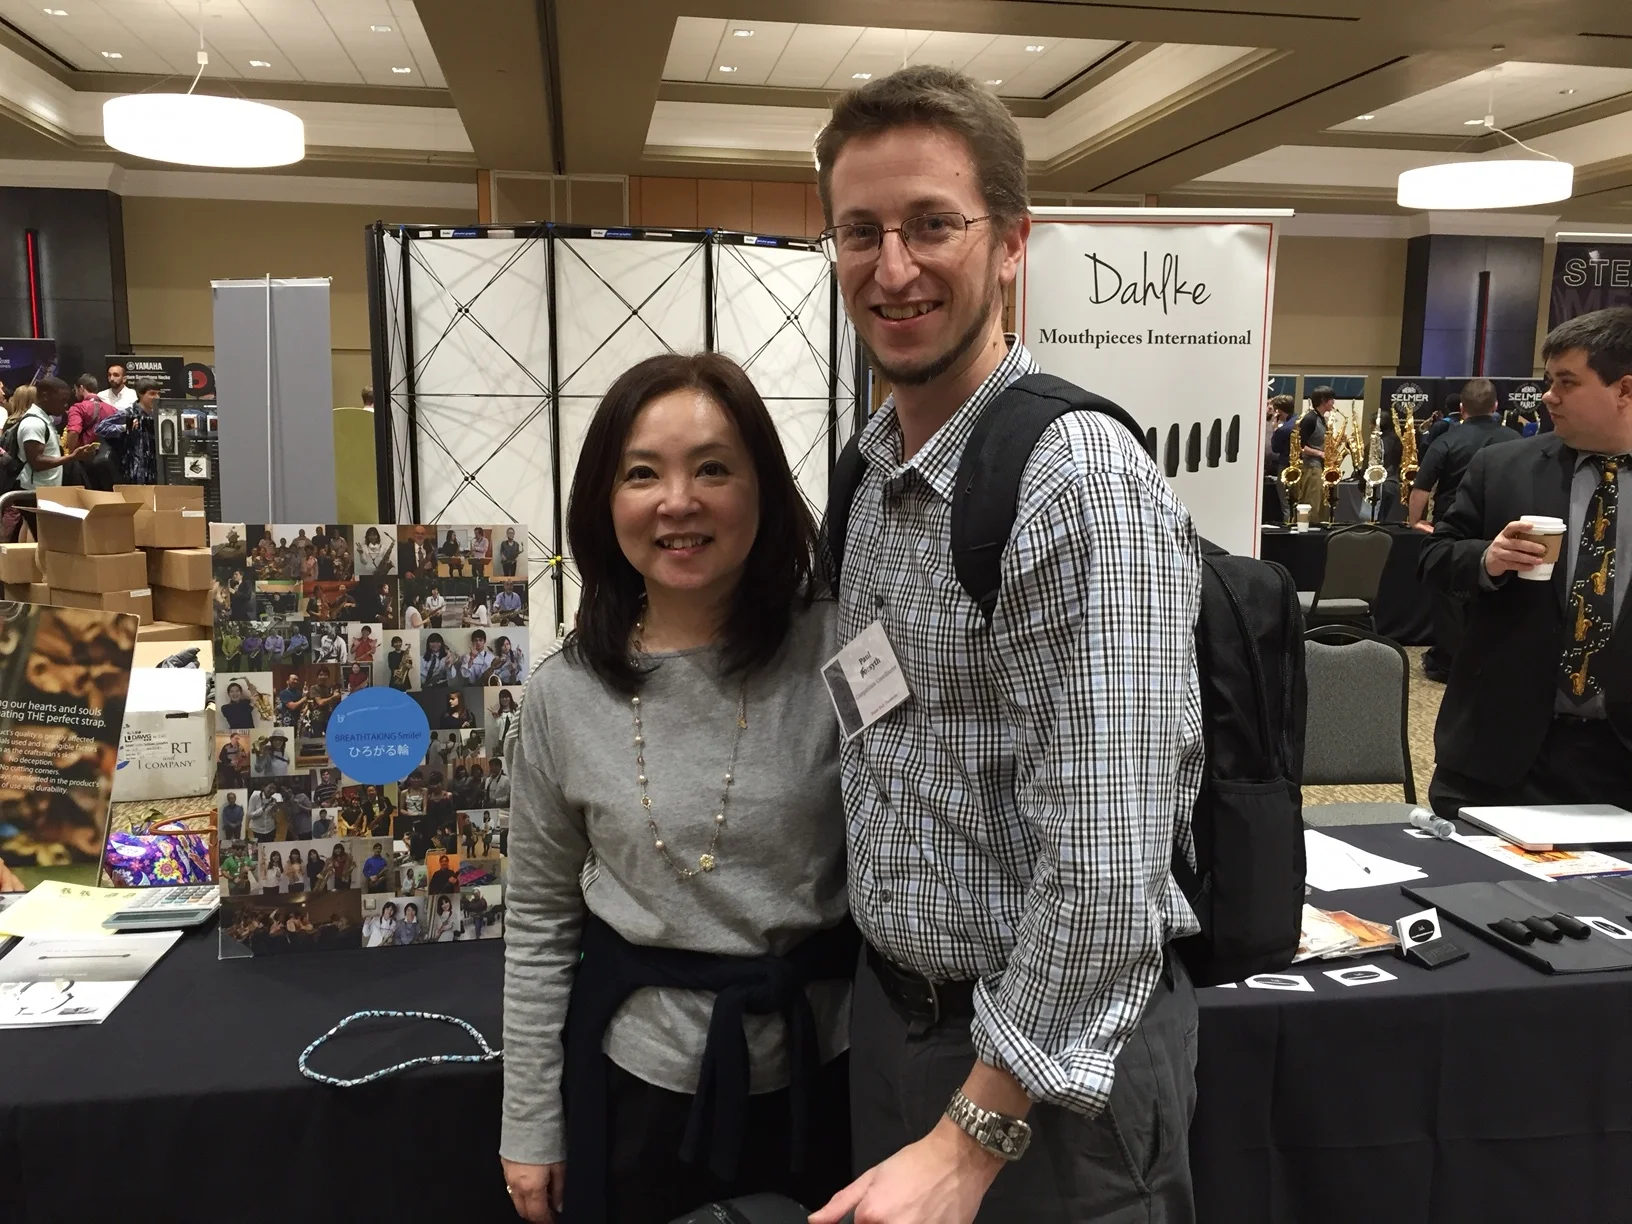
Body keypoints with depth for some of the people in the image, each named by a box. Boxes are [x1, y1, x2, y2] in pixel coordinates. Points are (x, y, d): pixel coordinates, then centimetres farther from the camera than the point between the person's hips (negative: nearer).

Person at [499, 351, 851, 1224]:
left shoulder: (838, 653, -13)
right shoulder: (565, 695, -5)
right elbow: (539, 920, 4)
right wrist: (530, 1122, 7)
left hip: (824, 1066, -1)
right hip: (639, 1074, 2)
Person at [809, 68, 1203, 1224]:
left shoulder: (1084, 482, -24)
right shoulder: (872, 470, 2)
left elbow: (1107, 868, -26)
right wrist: (887, 996, 12)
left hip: (1054, 1055, -7)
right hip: (892, 1006, 7)